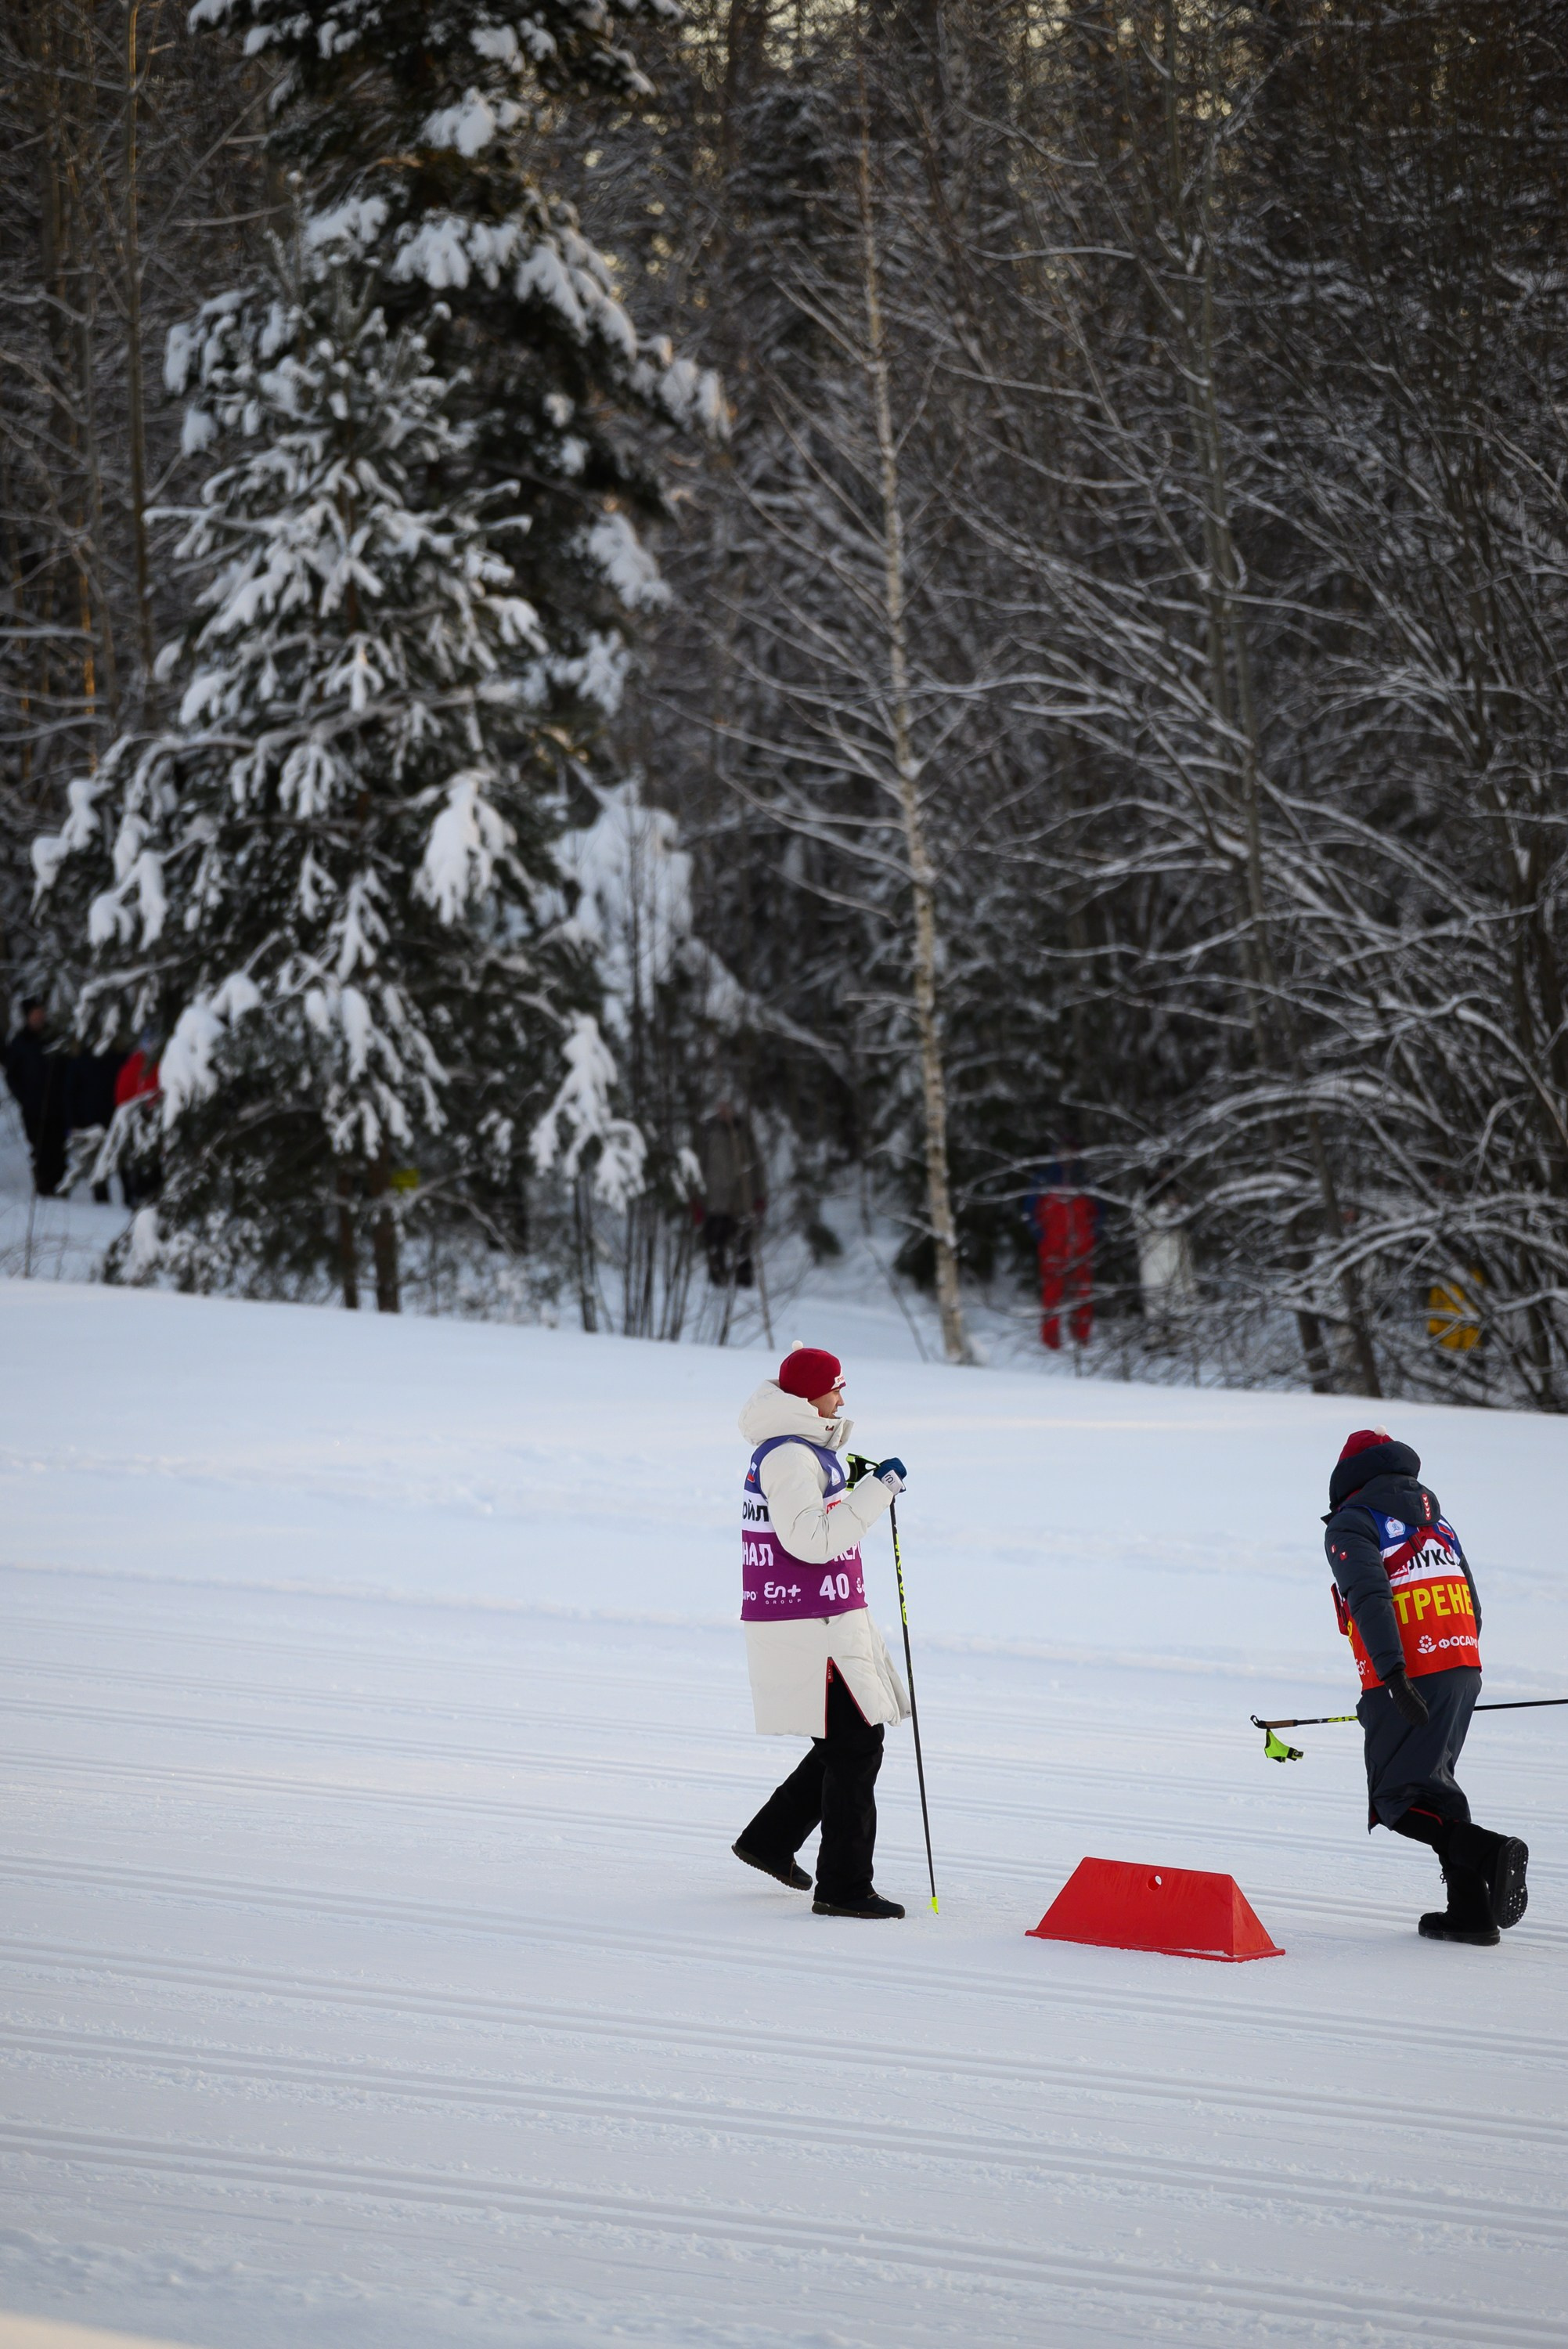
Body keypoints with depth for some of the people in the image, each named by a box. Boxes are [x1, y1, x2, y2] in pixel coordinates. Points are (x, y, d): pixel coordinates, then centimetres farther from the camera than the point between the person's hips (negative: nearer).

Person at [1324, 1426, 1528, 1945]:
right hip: (1464, 1669, 7)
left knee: (1398, 1799, -3)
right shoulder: (1435, 1520, 22)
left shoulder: (1350, 1526, -2)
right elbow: (1471, 1604, 21)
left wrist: (1393, 1675, -25)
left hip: (1408, 1677, -7)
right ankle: (1471, 1912, 11)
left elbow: (1371, 1600, -17)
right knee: (1431, 1782, 18)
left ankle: (1488, 1852, -26)